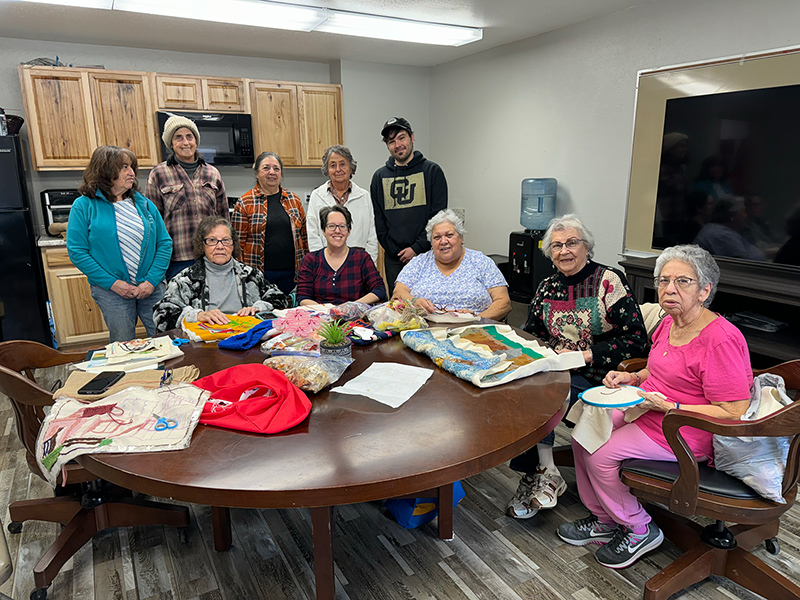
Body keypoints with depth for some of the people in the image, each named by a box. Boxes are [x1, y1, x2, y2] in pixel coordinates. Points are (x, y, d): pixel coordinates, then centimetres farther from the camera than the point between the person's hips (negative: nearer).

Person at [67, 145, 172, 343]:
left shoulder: (144, 204, 7)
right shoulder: (84, 206, -1)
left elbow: (165, 243, 3)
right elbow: (77, 251, -6)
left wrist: (152, 280, -9)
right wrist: (112, 283, -14)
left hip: (151, 288, 2)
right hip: (112, 291, -2)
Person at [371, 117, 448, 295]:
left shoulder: (432, 171, 3)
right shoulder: (380, 177, 11)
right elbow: (378, 222, 8)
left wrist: (417, 248, -11)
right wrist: (396, 252, -2)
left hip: (427, 254, -2)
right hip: (393, 259, 3)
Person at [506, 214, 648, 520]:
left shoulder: (609, 281, -5)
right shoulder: (547, 287, 11)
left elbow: (636, 340, -9)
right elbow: (531, 335, 17)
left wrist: (585, 355, -15)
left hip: (595, 378, -5)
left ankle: (537, 475, -10)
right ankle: (545, 474, -15)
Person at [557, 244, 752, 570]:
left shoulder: (721, 340, -25)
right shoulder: (669, 323, 3)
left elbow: (734, 413, -24)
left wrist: (669, 407, -26)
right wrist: (632, 377, 1)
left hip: (684, 435, -9)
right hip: (646, 410, 9)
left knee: (599, 456, -13)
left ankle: (640, 530, 12)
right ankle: (604, 520, 19)